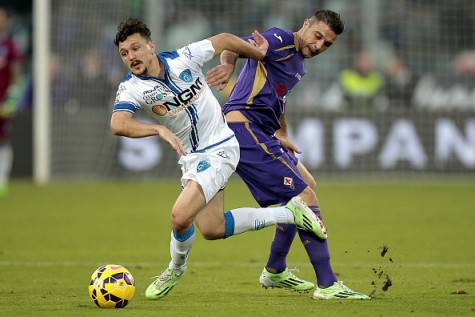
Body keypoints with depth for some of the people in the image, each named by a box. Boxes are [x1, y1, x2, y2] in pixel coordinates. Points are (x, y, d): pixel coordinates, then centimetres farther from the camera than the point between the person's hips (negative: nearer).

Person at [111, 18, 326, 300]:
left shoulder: (183, 59, -15)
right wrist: (158, 129, -48)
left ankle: (176, 268, 11)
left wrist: (260, 54, 15)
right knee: (212, 230, 10)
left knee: (181, 216, -21)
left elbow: (223, 40, 3)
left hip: (220, 148, -5)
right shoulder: (131, 89, -14)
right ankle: (289, 213, 23)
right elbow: (118, 124, -34)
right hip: (191, 158, 5)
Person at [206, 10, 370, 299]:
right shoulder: (281, 40, -11)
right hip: (244, 127, -11)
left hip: (261, 134, 11)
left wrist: (282, 136, 18)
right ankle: (327, 285, -15)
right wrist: (228, 64, -49)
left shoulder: (299, 65, 19)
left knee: (307, 185, 24)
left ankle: (275, 271, 34)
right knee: (304, 196, -15)